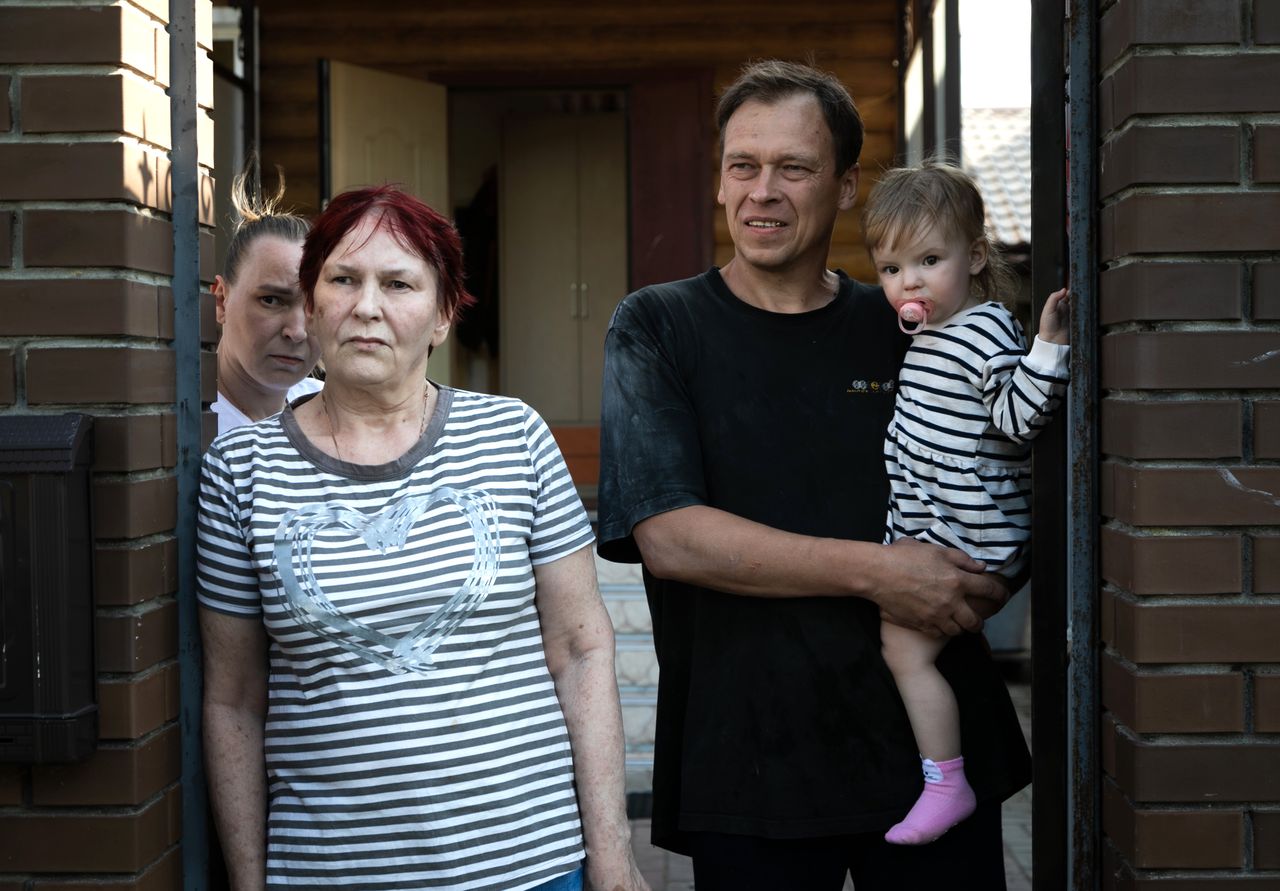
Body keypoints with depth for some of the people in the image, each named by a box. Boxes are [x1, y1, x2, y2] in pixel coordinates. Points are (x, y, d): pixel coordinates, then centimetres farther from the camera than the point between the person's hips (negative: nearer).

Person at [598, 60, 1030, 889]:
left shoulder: (904, 329, 7)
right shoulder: (657, 328, -2)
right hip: (748, 762, -2)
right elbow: (668, 537, -14)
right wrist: (872, 572, -18)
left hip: (934, 735, 3)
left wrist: (984, 586, -7)